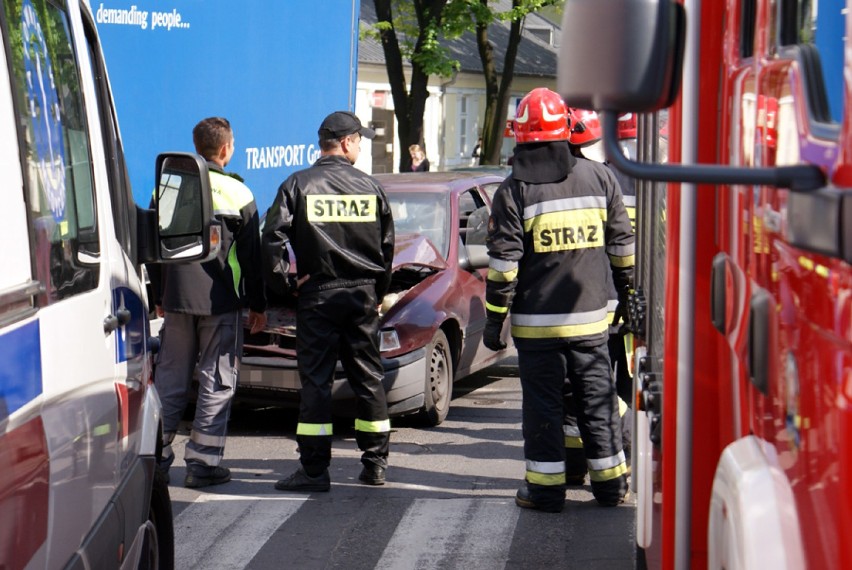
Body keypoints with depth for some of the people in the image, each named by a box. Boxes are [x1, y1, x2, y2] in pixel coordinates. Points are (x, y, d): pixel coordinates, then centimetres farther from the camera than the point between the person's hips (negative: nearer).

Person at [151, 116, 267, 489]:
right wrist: (258, 305, 5)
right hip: (221, 302, -4)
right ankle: (203, 463, 0)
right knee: (217, 381, 2)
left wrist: (158, 297, 21)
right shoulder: (236, 193, -5)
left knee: (170, 378, 11)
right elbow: (251, 255, -3)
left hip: (176, 300, 4)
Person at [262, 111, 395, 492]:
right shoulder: (370, 187, 3)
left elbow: (272, 237, -11)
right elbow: (387, 246, 9)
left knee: (315, 381, -1)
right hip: (362, 295, 2)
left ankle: (314, 470, -4)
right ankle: (376, 464, 16)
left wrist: (279, 282, 1)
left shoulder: (298, 184, -4)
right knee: (368, 379, 11)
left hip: (317, 294, -2)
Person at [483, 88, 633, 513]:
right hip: (591, 318, 3)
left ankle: (546, 487, 5)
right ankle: (610, 483, 19)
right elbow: (622, 243, 8)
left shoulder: (514, 191, -8)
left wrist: (494, 317, -3)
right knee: (597, 401, 12)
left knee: (543, 405, 4)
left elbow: (504, 262, -10)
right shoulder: (598, 177, 3)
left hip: (536, 321, -3)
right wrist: (629, 291, 21)